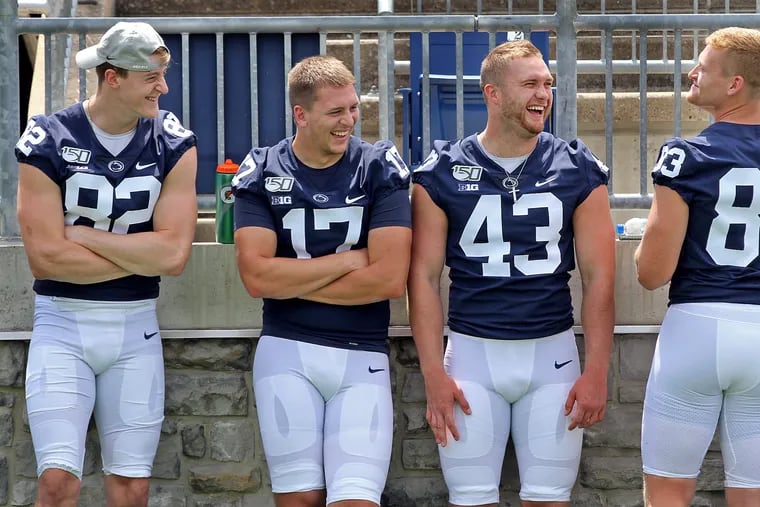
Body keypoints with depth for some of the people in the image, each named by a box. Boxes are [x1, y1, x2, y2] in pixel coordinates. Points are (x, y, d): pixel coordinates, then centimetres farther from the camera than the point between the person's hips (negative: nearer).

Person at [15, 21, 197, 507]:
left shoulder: (173, 144, -1)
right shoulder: (49, 142, -8)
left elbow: (173, 254, -11)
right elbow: (46, 259, -14)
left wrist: (81, 234, -12)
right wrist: (141, 256, -11)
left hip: (135, 328, 2)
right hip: (62, 325, -2)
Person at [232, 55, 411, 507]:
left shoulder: (380, 169, -2)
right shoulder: (263, 173, 1)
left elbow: (391, 279, -11)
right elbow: (257, 277, -10)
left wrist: (291, 283, -7)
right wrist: (349, 259, -10)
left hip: (362, 356, -1)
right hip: (287, 351, 1)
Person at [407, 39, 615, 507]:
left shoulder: (578, 171, 2)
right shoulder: (442, 174, -1)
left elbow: (598, 276, 2)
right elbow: (425, 277, 0)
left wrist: (597, 370, -5)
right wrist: (433, 373, -6)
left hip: (552, 352, 1)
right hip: (472, 350, -1)